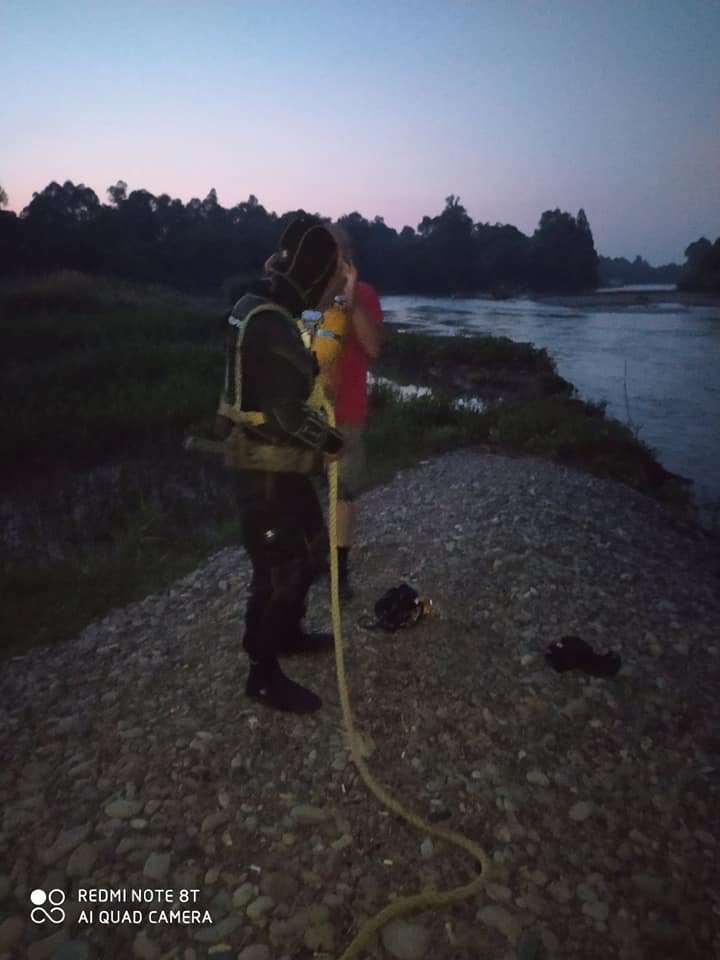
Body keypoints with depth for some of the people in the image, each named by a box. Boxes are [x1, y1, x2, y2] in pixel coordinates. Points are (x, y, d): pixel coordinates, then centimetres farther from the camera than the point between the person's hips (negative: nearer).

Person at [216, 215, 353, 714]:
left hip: (280, 465, 10)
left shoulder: (262, 309, 9)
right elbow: (287, 414, -27)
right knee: (278, 569, 2)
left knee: (311, 549, 23)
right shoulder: (271, 326, -24)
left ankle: (289, 632, 42)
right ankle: (264, 675, 20)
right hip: (269, 471, -10)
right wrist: (330, 441, -11)